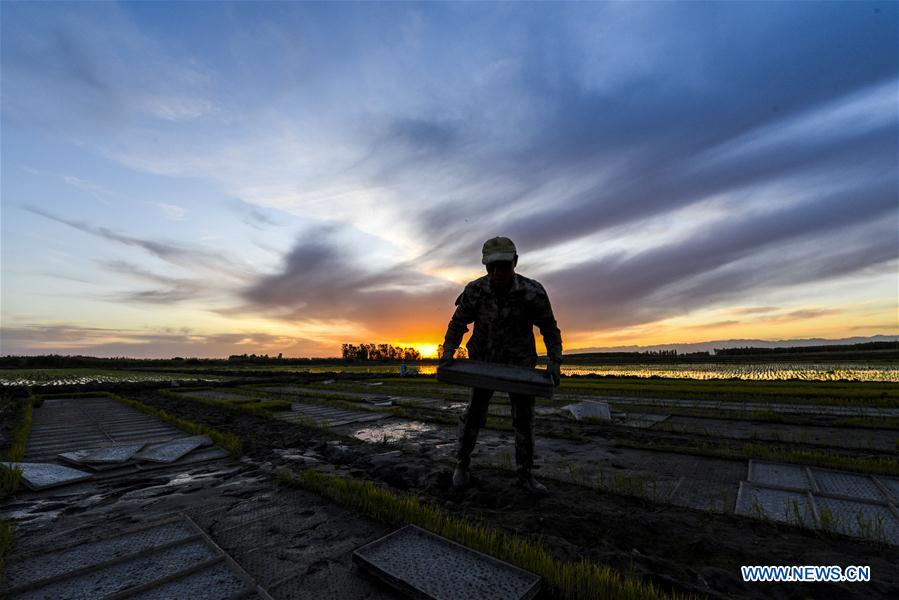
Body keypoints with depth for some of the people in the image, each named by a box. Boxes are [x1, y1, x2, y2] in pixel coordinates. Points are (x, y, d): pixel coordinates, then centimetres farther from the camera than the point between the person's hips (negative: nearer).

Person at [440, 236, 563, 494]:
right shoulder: (474, 291, -20)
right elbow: (458, 323, -7)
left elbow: (550, 330, -10)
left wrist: (554, 363, -22)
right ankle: (462, 464, 21)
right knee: (474, 414, -1)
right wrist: (448, 353, -20)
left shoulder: (533, 292, -23)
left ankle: (525, 474, 21)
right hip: (484, 362, 0)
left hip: (520, 364, 0)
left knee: (524, 418, 4)